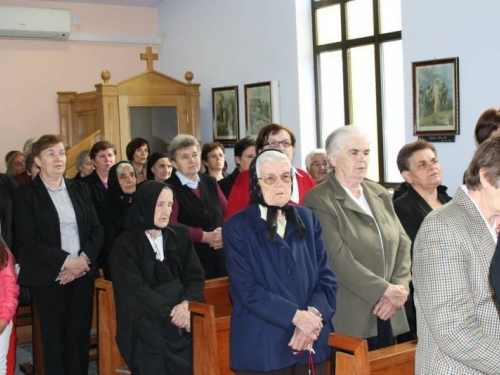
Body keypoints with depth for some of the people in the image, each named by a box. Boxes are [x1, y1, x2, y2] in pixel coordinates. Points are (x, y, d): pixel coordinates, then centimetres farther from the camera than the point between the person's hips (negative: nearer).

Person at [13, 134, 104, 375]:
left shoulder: (80, 190, 11)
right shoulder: (25, 195, -2)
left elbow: (97, 230, 8)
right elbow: (28, 240, -11)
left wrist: (84, 259, -10)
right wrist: (65, 262, -17)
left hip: (83, 274, 4)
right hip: (49, 278, -3)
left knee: (81, 336, 6)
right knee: (54, 337, 4)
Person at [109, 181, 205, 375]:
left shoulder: (180, 234, 12)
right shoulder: (125, 245, -1)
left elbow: (196, 276, 6)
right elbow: (135, 290, -9)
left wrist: (186, 304, -14)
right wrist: (172, 313, -16)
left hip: (183, 326, 3)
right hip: (146, 330, -3)